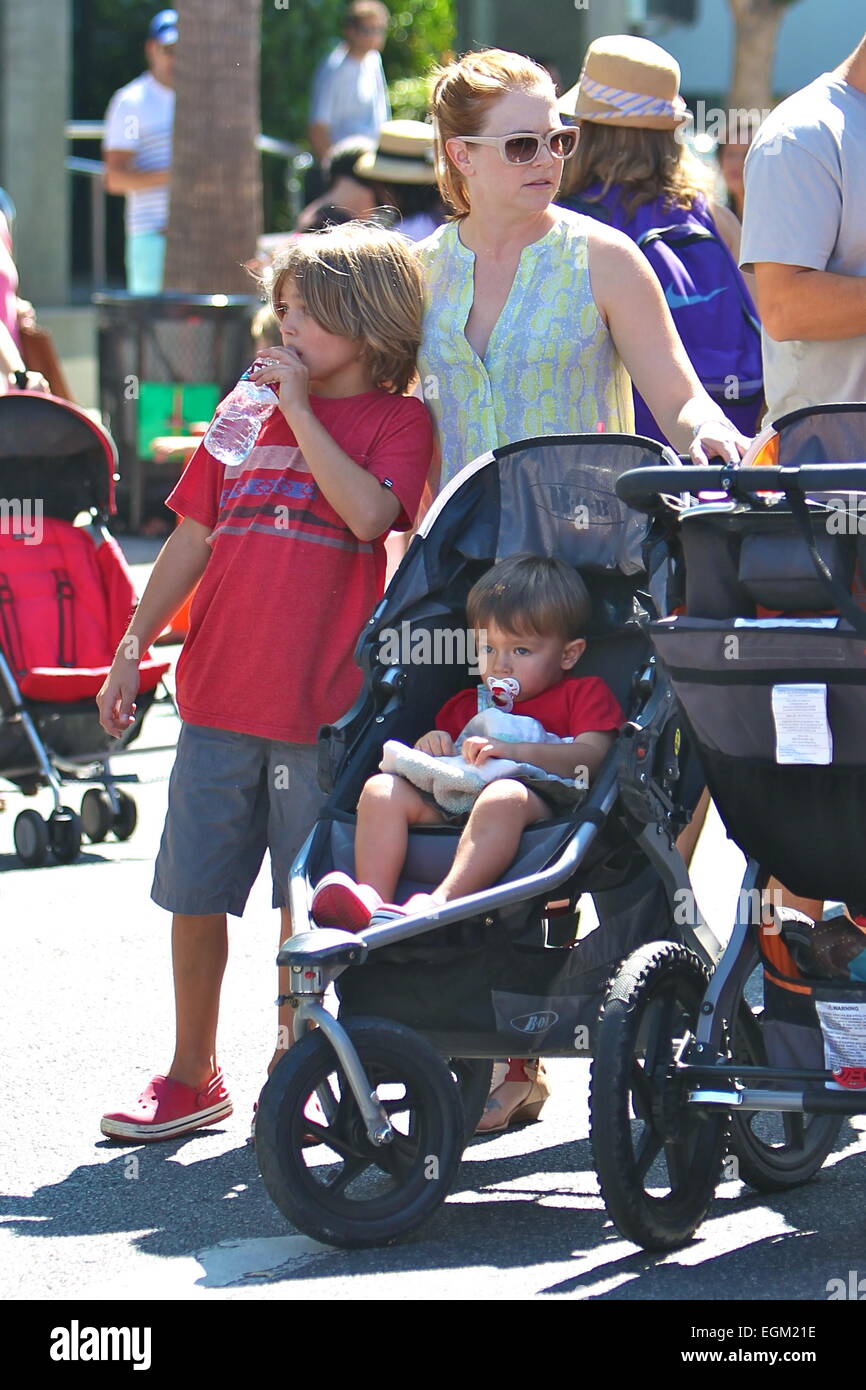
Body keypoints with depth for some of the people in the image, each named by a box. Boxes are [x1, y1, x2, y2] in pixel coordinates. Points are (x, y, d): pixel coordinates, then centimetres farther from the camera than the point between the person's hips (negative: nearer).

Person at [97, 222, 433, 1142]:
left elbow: (368, 513, -19)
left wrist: (299, 407, -14)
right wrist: (133, 647, 11)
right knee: (193, 894, 7)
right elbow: (193, 539, 16)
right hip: (218, 694, 4)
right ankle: (191, 1076, 19)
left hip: (322, 704, -4)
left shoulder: (397, 420, 1)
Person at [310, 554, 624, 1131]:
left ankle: (440, 904, -63)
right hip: (448, 809, 6)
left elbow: (589, 755, -2)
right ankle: (371, 903, -43)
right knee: (383, 790, -22)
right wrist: (429, 748, 8)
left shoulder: (584, 695, 18)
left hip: (540, 805, -6)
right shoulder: (468, 704, 37)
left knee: (503, 796, -42)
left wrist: (510, 750, -13)